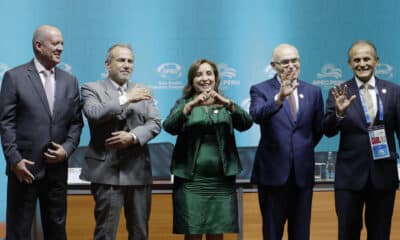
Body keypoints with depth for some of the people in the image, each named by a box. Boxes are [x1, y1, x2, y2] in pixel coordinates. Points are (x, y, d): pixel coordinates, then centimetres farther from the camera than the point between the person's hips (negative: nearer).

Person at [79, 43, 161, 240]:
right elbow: (93, 114, -17)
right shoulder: (92, 89, 3)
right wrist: (126, 99, -16)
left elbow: (155, 123, 4)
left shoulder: (142, 92, 15)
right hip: (107, 171, -4)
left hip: (138, 172, 4)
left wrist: (133, 136, -14)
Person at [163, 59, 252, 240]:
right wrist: (191, 105, -27)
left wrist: (228, 104, -25)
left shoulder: (226, 104, 11)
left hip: (222, 181, 1)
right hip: (190, 180, -1)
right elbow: (169, 127, -12)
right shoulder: (184, 103, 7)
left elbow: (246, 124, -7)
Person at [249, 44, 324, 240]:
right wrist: (279, 97, -39)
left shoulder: (313, 92, 7)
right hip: (273, 172, -3)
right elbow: (256, 115, -25)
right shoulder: (261, 90, -3)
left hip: (303, 172, 3)